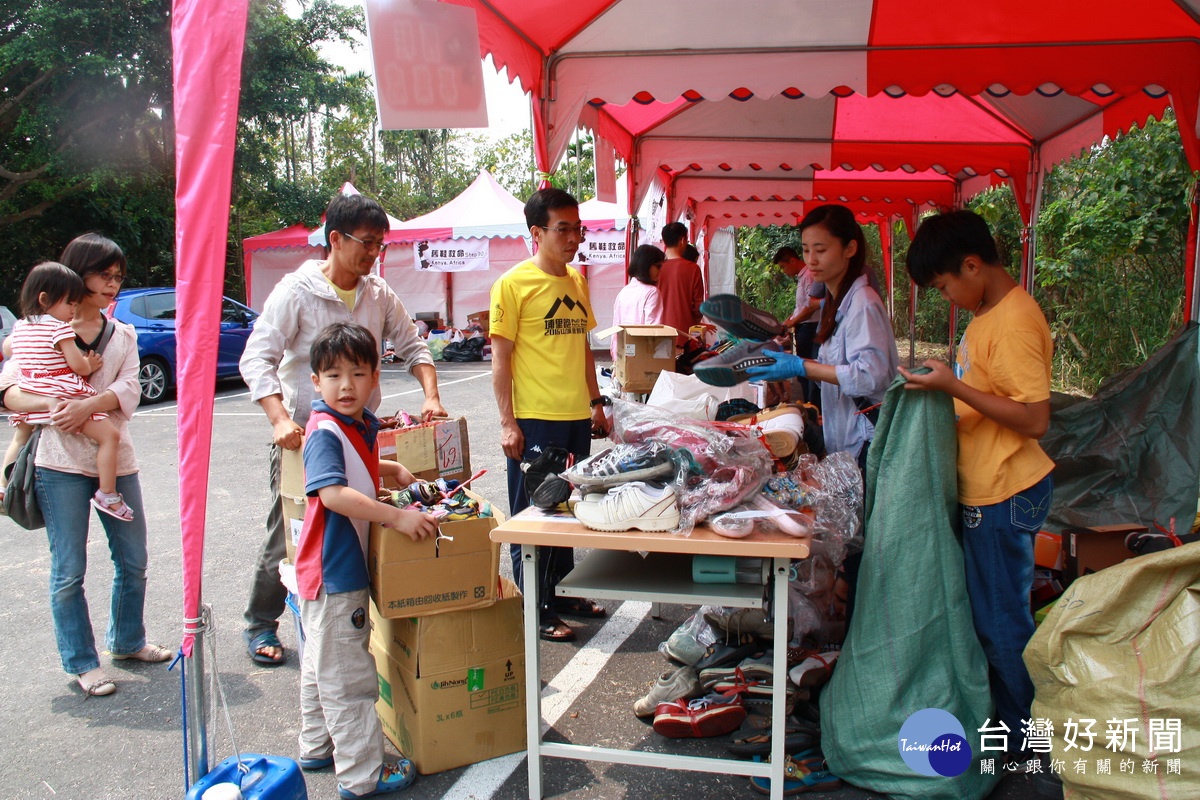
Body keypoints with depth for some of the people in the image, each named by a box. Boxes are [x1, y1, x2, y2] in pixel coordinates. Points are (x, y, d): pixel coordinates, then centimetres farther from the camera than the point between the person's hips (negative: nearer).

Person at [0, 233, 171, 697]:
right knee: (69, 570, 2)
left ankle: (127, 640, 32)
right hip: (62, 463, -4)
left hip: (116, 460, 4)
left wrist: (85, 406, -21)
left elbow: (128, 391, -3)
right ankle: (82, 663, 14)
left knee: (133, 561, 12)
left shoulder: (123, 335, 13)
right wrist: (49, 405, -26)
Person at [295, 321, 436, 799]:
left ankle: (318, 748, 40)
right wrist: (396, 517, -37)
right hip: (332, 572, -10)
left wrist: (396, 469, 13)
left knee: (322, 664, 23)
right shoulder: (324, 433, -21)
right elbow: (333, 493, -35)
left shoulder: (362, 425, 8)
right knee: (348, 674, 0)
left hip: (345, 566, 10)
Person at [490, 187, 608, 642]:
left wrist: (596, 404, 16)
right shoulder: (513, 284, -9)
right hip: (535, 421, -7)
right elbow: (500, 357, -10)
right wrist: (507, 423, -14)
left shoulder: (576, 281, 11)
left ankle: (563, 594, 31)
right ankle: (536, 612, 14)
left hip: (577, 418, 7)